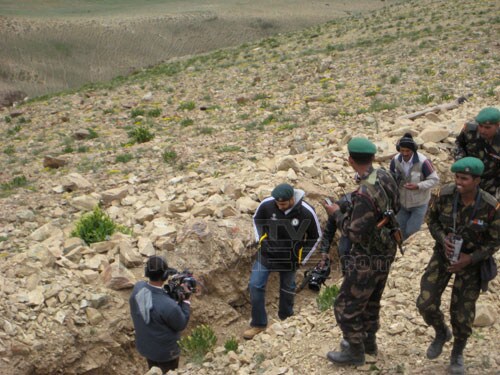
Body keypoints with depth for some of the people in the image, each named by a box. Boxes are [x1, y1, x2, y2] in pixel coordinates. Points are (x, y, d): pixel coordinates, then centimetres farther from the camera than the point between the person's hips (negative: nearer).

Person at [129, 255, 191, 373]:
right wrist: (186, 300, -12)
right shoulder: (168, 305, -40)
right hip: (165, 351, -5)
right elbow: (181, 324, -20)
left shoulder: (138, 287, -21)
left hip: (145, 344, 6)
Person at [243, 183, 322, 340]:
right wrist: (260, 239, -1)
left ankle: (286, 318, 41)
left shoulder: (306, 213, -22)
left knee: (287, 288, 16)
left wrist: (303, 258, -2)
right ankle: (258, 323, 12)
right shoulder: (266, 204, -20)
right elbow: (256, 219, 5)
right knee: (255, 285, -3)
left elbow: (315, 237, -5)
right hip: (266, 253, 1)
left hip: (289, 258, -1)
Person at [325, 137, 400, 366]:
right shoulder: (385, 177, -7)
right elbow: (395, 208, 8)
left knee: (346, 307, 10)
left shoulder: (365, 194, -32)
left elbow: (355, 234, -26)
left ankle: (355, 351, 27)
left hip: (368, 259, -8)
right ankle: (368, 341, 45)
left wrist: (337, 214, -10)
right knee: (370, 300, 27)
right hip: (386, 251, 9)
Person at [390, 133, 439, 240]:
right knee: (401, 231, 16)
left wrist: (418, 186, -31)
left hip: (419, 203, -4)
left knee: (412, 232, -3)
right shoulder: (395, 160, -13)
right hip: (402, 202, 4)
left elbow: (434, 180, -17)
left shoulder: (423, 162, -25)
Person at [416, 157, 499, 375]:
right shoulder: (444, 195, -20)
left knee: (462, 313, 7)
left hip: (471, 260, -2)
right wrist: (443, 239, -21)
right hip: (444, 253, 2)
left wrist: (469, 259, -21)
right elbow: (432, 220, -2)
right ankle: (441, 333, 29)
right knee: (426, 303, -5)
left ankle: (458, 352, 37)